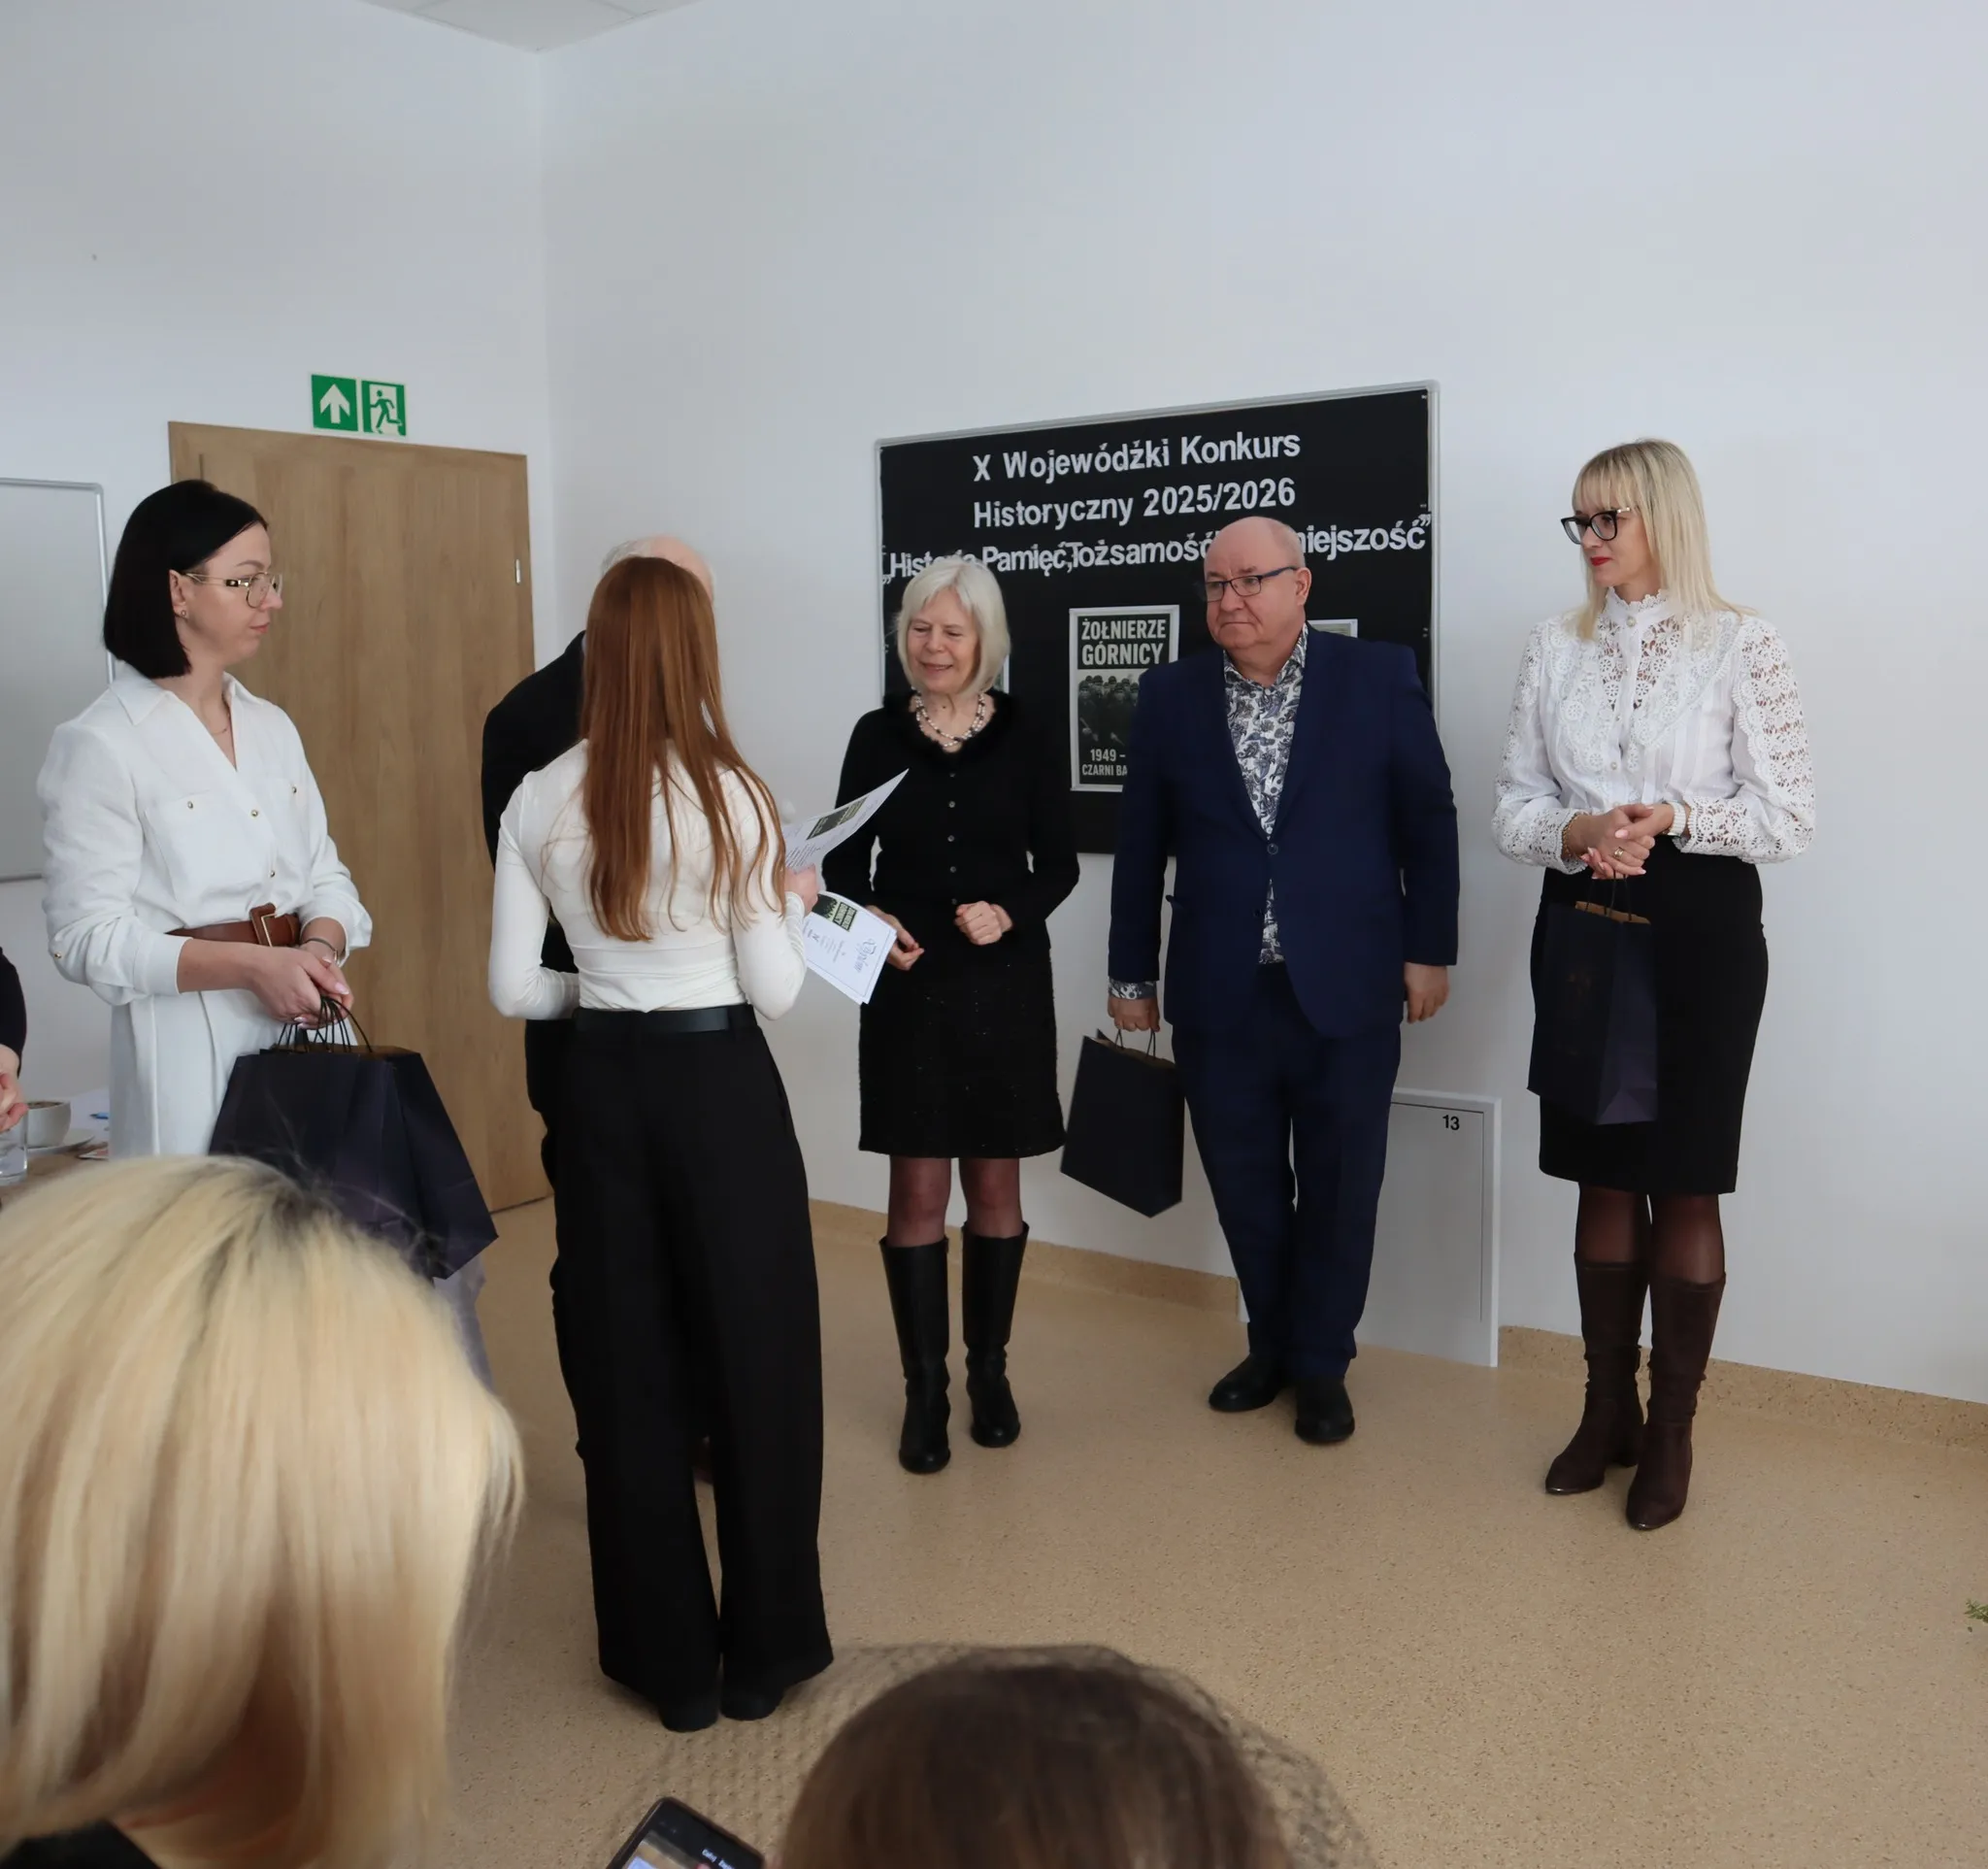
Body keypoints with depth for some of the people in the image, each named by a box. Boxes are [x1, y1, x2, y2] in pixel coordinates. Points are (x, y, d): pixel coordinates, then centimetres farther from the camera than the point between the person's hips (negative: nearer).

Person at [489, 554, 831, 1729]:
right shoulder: (732, 795, -11)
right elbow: (775, 990, -9)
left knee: (626, 1370, 13)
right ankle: (764, 1649, 24)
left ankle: (670, 1660, 26)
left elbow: (515, 989, 0)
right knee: (755, 1359, 11)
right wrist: (794, 905, 10)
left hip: (604, 1086, 3)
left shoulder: (542, 801, -2)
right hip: (721, 1086, -3)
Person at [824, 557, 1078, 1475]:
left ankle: (989, 1371, 26)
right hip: (908, 988, 0)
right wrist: (869, 917, -16)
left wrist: (1010, 913, -17)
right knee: (918, 1191, 2)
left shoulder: (1025, 740, 0)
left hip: (1005, 987, 0)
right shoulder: (877, 736, 1)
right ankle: (924, 1389, 14)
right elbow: (845, 861, 4)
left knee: (995, 1188, 10)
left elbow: (1058, 865, 2)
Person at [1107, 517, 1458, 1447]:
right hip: (1219, 996, 2)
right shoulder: (1170, 694, 3)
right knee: (1244, 1187, 12)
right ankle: (1271, 1344, 34)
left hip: (1347, 989, -1)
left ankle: (1321, 1363, 28)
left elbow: (1428, 821, 2)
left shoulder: (1380, 677, -2)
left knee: (1338, 1189, 9)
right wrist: (1131, 974, 8)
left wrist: (1429, 950, 0)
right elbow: (1141, 846, 6)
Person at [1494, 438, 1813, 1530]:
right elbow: (1515, 808, 5)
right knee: (1602, 1175, 11)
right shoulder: (1555, 649, 6)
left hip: (1699, 931, -3)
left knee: (1685, 1184, 5)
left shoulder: (1741, 647, -5)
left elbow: (1788, 817, -6)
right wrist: (1578, 834, -15)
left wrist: (1672, 816, -19)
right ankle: (1608, 1409, 26)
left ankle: (1671, 1429, 20)